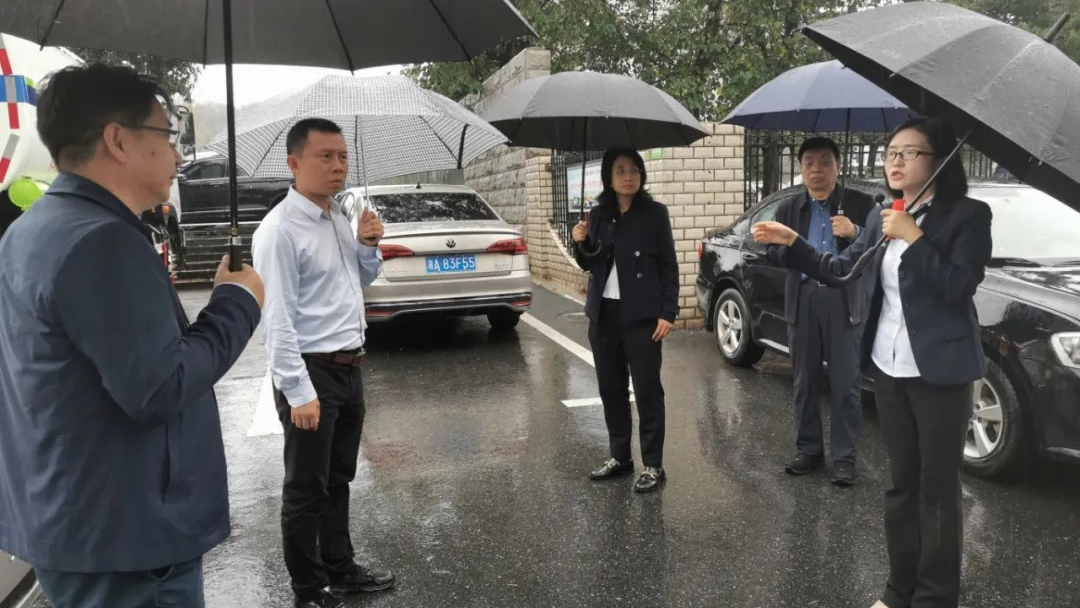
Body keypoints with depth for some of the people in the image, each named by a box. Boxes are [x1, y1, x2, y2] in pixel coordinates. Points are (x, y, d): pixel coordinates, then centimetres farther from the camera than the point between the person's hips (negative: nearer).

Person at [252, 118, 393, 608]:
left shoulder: (339, 218, 9)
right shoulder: (280, 230, -17)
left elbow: (363, 281, 22)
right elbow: (278, 319, -20)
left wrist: (368, 246, 2)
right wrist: (299, 392, -23)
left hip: (349, 367, 8)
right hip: (313, 372, -8)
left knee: (338, 479, 20)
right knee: (306, 489, 6)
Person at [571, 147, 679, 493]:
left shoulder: (654, 214, -4)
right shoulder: (598, 214, 8)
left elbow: (669, 267, -4)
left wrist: (668, 313, -12)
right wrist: (581, 244, -6)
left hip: (642, 316, -5)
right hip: (603, 315, 5)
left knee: (647, 391, -1)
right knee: (611, 389, 11)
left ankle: (653, 466, 7)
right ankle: (620, 457, 23)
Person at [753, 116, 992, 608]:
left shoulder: (968, 215, -8)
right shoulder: (881, 218, 9)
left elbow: (958, 288, -18)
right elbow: (840, 271, 9)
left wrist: (913, 238, -19)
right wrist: (791, 242, -2)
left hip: (939, 371, -6)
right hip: (888, 367, 6)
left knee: (938, 489, 4)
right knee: (901, 483, 14)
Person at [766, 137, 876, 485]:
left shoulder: (860, 204, 2)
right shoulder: (788, 209, 12)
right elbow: (773, 253, 7)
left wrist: (855, 233, -21)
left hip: (844, 301, -3)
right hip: (803, 300, 3)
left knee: (845, 384, 0)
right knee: (805, 381, 11)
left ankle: (845, 457, 9)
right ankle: (808, 449, 22)